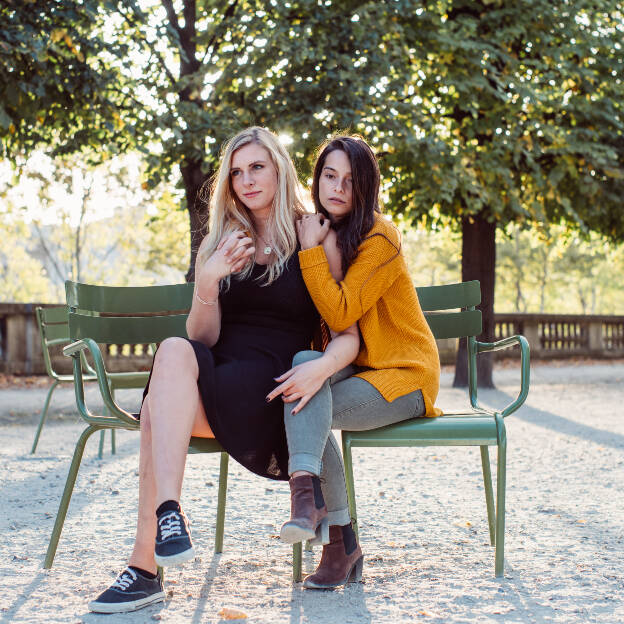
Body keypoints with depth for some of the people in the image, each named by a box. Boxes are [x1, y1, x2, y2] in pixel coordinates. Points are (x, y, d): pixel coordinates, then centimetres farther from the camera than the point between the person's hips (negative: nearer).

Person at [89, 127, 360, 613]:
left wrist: (318, 369, -22)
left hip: (271, 390, -3)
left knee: (161, 399, -30)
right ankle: (169, 515, -43)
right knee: (177, 351, -32)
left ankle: (145, 564, -33)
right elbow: (204, 339, 9)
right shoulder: (219, 246, 18)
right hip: (214, 380, 4)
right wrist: (208, 281, -10)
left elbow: (349, 336, 0)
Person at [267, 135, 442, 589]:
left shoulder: (379, 237, -13)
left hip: (403, 378, -6)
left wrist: (313, 249, -19)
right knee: (306, 360, -27)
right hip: (353, 368, 6)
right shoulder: (323, 232, 10)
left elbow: (340, 314, -22)